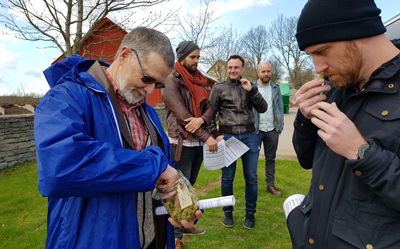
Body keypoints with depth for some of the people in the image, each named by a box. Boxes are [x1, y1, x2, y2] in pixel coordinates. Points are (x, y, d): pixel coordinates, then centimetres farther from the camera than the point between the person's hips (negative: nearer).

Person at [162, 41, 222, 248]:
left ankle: (185, 224, 33)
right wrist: (207, 137, -19)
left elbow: (209, 107, 6)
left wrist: (201, 119, -17)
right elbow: (182, 115, -17)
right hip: (182, 143, -7)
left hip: (198, 143, 7)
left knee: (189, 187, 17)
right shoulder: (172, 81, -9)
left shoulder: (198, 80, 14)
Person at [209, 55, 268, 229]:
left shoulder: (249, 87, 11)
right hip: (227, 136, -1)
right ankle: (228, 211, 25)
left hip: (249, 136, 2)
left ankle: (250, 212, 23)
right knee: (227, 177, 7)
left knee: (251, 177, 5)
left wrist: (251, 90, -7)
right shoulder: (219, 88, 5)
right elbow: (211, 112, 6)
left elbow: (262, 109, 3)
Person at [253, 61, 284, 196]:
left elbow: (280, 108, 11)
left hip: (272, 129, 3)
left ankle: (270, 185, 22)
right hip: (256, 129, -3)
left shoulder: (276, 88, 10)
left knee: (271, 159, 11)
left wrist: (280, 125, 2)